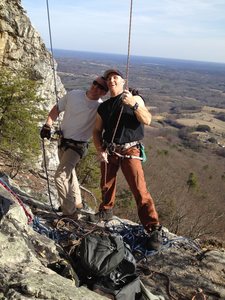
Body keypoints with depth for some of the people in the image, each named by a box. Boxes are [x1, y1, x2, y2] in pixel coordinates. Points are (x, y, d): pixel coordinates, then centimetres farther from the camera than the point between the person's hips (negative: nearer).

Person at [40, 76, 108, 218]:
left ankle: (70, 213, 0)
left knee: (60, 177, -17)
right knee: (69, 173, 23)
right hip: (63, 141, 7)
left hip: (77, 146, -7)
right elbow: (57, 109, 7)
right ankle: (76, 202, 46)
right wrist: (48, 125, -3)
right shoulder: (73, 94, -4)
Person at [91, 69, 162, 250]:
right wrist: (100, 150, -2)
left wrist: (134, 104, -27)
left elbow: (147, 120, -12)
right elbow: (97, 131, 14)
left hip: (129, 151, -4)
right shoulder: (103, 107, 13)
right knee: (106, 186, 15)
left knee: (140, 190, -11)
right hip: (109, 152, 5)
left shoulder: (134, 98, 1)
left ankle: (153, 228, -4)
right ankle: (106, 211, 42)